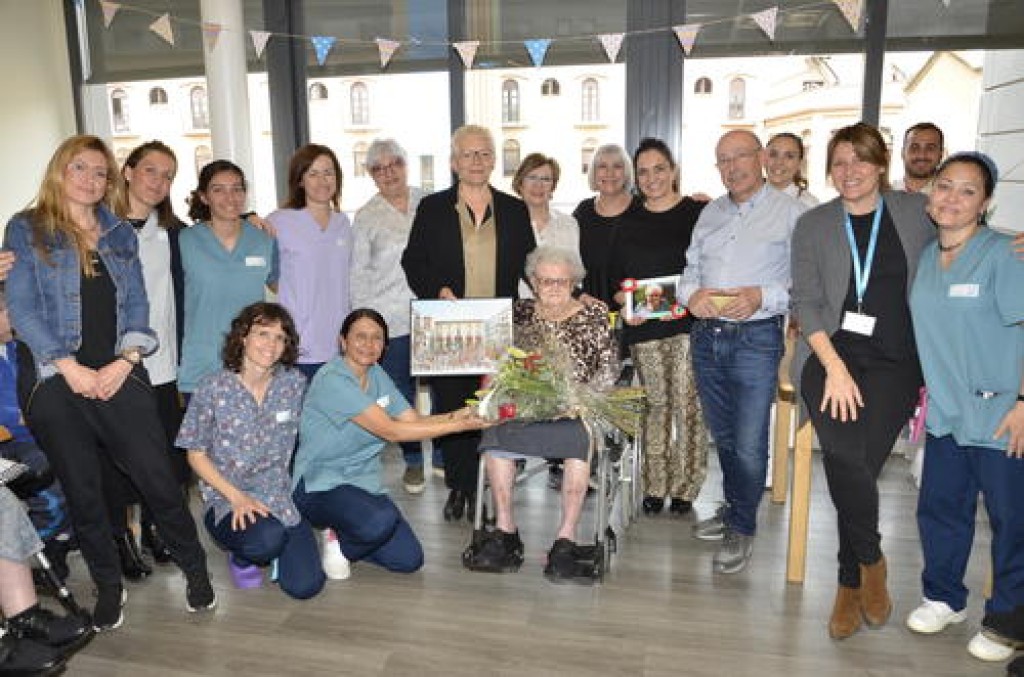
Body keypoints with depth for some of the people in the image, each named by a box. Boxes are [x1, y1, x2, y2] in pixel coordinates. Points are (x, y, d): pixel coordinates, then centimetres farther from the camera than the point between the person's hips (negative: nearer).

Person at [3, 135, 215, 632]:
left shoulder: (120, 233, 13)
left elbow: (137, 304, 9)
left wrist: (125, 361, -6)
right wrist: (71, 368, -12)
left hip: (120, 377, 2)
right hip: (57, 383, -1)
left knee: (157, 477, -1)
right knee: (83, 491, 9)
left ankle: (194, 568, 18)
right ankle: (108, 585, 27)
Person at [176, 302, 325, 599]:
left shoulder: (294, 382, -1)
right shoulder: (213, 387, -8)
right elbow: (196, 455, -3)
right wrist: (237, 497, -14)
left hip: (280, 497, 3)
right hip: (227, 499, -2)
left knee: (305, 586, -13)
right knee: (267, 539, -35)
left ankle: (273, 547, 20)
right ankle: (241, 557, 4)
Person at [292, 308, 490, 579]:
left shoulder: (377, 375, 9)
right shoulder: (332, 380, -19)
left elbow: (413, 420, 2)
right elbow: (391, 431, -23)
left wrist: (454, 415, -18)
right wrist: (459, 426, -24)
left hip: (363, 483, 8)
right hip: (319, 485, -8)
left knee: (409, 559, -4)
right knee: (381, 520, -36)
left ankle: (344, 543, 19)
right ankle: (338, 544, -3)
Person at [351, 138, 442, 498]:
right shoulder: (366, 217, 1)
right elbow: (359, 275, 3)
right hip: (390, 321, -1)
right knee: (402, 394, 6)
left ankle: (442, 455, 24)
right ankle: (413, 461, 23)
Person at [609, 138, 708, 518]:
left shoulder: (699, 214, 2)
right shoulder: (629, 223, 14)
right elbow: (614, 276, 17)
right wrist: (626, 302, -3)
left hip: (689, 324, -3)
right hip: (643, 328, 3)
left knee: (688, 404, -3)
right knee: (656, 404, 6)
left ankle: (684, 488, 10)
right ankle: (654, 487, 16)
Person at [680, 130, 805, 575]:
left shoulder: (790, 212, -3)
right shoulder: (710, 213, 15)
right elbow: (689, 268, 17)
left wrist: (762, 296, -23)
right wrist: (692, 293, -5)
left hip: (756, 339, -5)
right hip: (706, 336, 6)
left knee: (749, 443, -3)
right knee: (723, 435, 17)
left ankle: (742, 529, 17)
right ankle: (734, 509, 36)